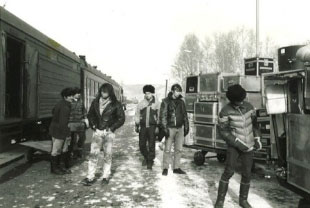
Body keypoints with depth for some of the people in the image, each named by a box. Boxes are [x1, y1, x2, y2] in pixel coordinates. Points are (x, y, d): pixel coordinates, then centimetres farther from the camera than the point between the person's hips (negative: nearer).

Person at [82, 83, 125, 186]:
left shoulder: (115, 104, -4)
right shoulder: (95, 102, 6)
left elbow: (121, 118, -1)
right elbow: (90, 115, 19)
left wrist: (112, 128, -6)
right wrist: (93, 125, 6)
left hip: (109, 132, -2)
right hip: (97, 131, 2)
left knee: (107, 154, 5)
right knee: (93, 154, -1)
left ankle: (105, 176, 17)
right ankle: (90, 177, 5)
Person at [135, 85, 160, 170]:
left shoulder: (156, 103, 1)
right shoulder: (141, 103, 6)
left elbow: (159, 116, 2)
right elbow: (137, 114, 11)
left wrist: (158, 127, -4)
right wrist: (137, 125, 7)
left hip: (152, 126, -2)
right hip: (143, 126, 2)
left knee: (151, 145, -1)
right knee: (142, 144, 5)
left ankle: (150, 162, 12)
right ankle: (146, 157, 30)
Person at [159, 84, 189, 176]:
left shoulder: (181, 102, 11)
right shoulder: (166, 101, -4)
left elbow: (185, 115, 16)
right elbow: (163, 116, -9)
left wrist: (186, 127, 12)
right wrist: (165, 128, -15)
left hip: (180, 128, 5)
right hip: (170, 128, -5)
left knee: (179, 149, 7)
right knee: (167, 149, -2)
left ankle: (176, 168, 17)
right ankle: (165, 168, 9)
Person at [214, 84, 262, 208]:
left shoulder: (249, 106, -2)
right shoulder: (226, 111, -16)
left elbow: (254, 123, 13)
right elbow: (223, 131, -14)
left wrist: (257, 138, 5)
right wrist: (239, 143, -18)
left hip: (248, 145, 4)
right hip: (234, 145, -4)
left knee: (247, 173, 7)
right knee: (229, 171, -9)